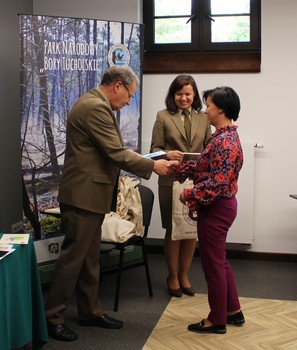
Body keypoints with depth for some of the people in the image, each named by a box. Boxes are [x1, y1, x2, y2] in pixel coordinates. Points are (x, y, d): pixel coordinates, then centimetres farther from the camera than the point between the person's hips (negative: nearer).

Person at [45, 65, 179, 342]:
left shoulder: (92, 102, 15)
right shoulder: (96, 107, -18)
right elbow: (116, 154, -21)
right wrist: (153, 166, -13)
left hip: (88, 194, 11)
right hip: (83, 194, -11)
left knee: (89, 257, 16)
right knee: (73, 257, -2)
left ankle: (90, 311, 26)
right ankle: (52, 317, 9)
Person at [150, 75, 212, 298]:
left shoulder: (203, 118, 10)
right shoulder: (163, 116, 2)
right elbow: (155, 149, 0)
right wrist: (168, 154, -19)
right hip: (171, 181, -2)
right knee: (173, 230, 7)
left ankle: (184, 275, 26)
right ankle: (173, 276, 23)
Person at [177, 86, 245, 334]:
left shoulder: (224, 141, -22)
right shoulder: (226, 136, 10)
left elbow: (217, 183, -26)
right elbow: (205, 168, 12)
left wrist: (189, 195, -16)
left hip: (216, 208, -10)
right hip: (220, 206, 10)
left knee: (213, 264, 3)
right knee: (220, 261, 20)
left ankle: (217, 321, 18)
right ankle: (233, 311, 32)